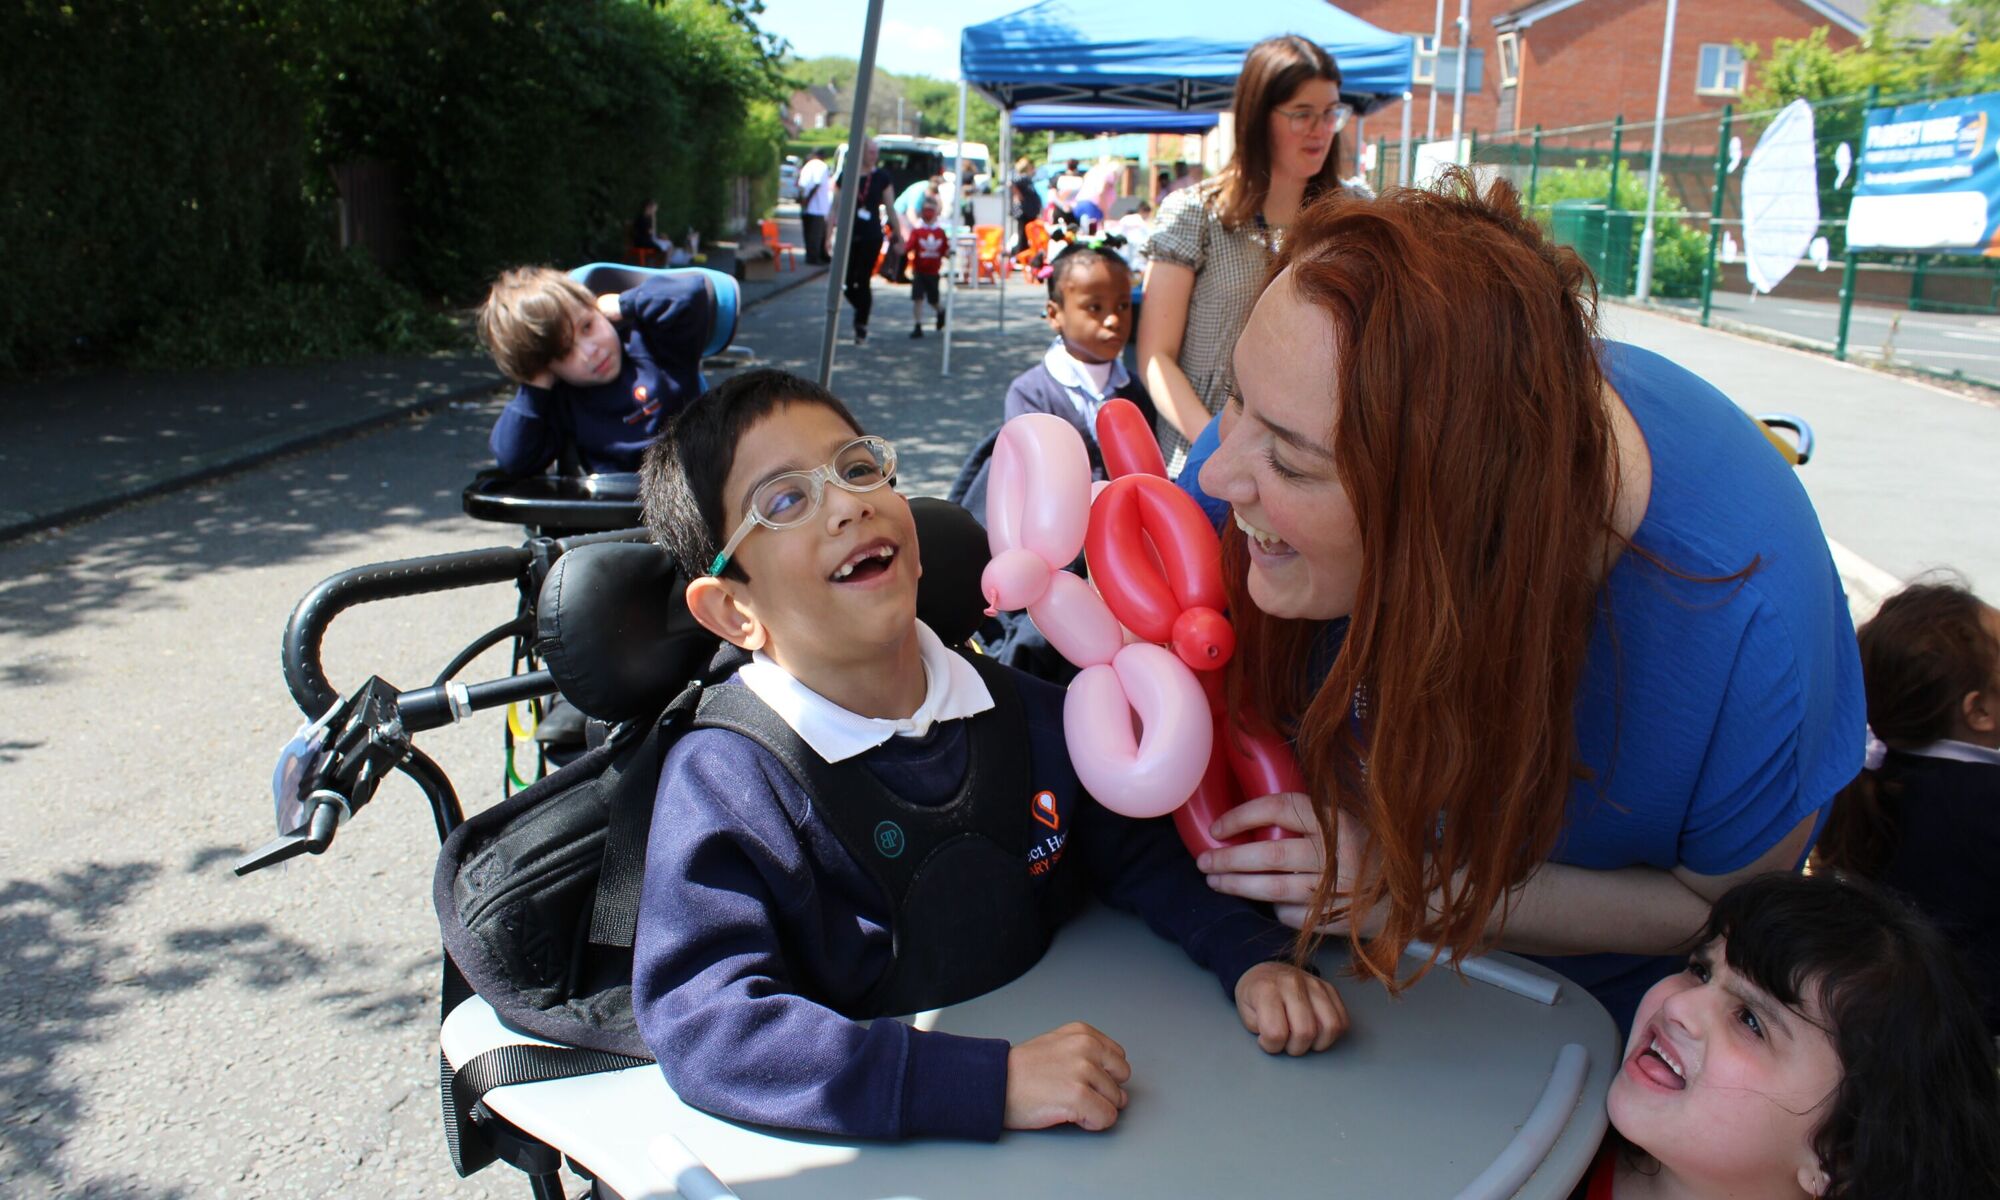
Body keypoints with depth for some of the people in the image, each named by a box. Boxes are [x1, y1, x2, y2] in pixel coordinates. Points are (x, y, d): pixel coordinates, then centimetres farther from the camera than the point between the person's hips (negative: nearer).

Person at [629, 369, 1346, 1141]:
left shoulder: (1021, 713, 2)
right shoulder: (723, 782, -15)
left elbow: (1135, 851, 14)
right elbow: (702, 1027, -25)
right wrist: (992, 1082, -31)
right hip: (863, 1155, -4)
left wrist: (1250, 955, -4)